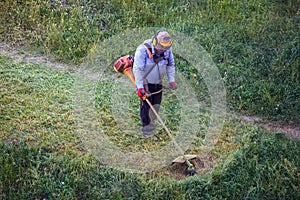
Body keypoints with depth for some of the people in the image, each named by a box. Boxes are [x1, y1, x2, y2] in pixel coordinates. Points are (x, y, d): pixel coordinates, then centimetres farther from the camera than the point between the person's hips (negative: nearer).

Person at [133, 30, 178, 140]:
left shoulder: (167, 49, -8)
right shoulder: (143, 50, -25)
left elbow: (171, 65, 8)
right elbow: (137, 69, -23)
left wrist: (171, 80, 0)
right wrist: (140, 87, -26)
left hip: (158, 82, 6)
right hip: (145, 83, -5)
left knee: (156, 106, 10)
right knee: (146, 106, -5)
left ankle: (150, 126, 26)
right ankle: (147, 132, 3)